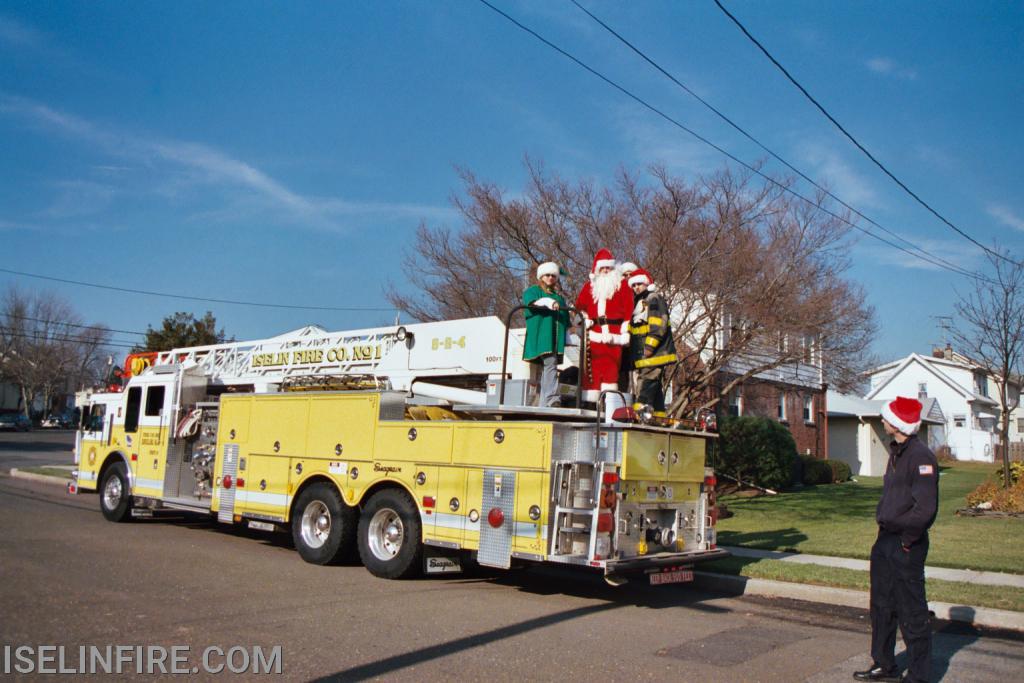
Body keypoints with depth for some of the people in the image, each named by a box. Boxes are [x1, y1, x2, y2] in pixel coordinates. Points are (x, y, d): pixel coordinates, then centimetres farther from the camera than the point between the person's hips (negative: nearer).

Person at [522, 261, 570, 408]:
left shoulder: (558, 297, 28)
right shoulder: (532, 290, 11)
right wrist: (547, 302, -32)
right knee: (550, 365, -23)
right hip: (540, 338, -5)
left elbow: (565, 319, 31)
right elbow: (531, 302, -13)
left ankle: (542, 404, -2)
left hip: (555, 339, 6)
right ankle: (550, 401, -32)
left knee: (546, 370, 0)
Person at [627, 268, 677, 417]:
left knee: (648, 380, -19)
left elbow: (659, 323, -16)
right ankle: (659, 415, 12)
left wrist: (650, 344, -22)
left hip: (656, 353, -9)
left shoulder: (655, 299, -3)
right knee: (656, 387, 9)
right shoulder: (637, 303, 25)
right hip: (643, 355, 9)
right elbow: (632, 329, 29)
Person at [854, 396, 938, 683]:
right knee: (882, 606, 18)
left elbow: (925, 508, -22)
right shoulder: (896, 453, 13)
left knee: (912, 612, 2)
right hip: (886, 541, 10)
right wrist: (881, 518, 10)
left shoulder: (921, 457, -17)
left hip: (906, 546, -10)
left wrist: (907, 539, -15)